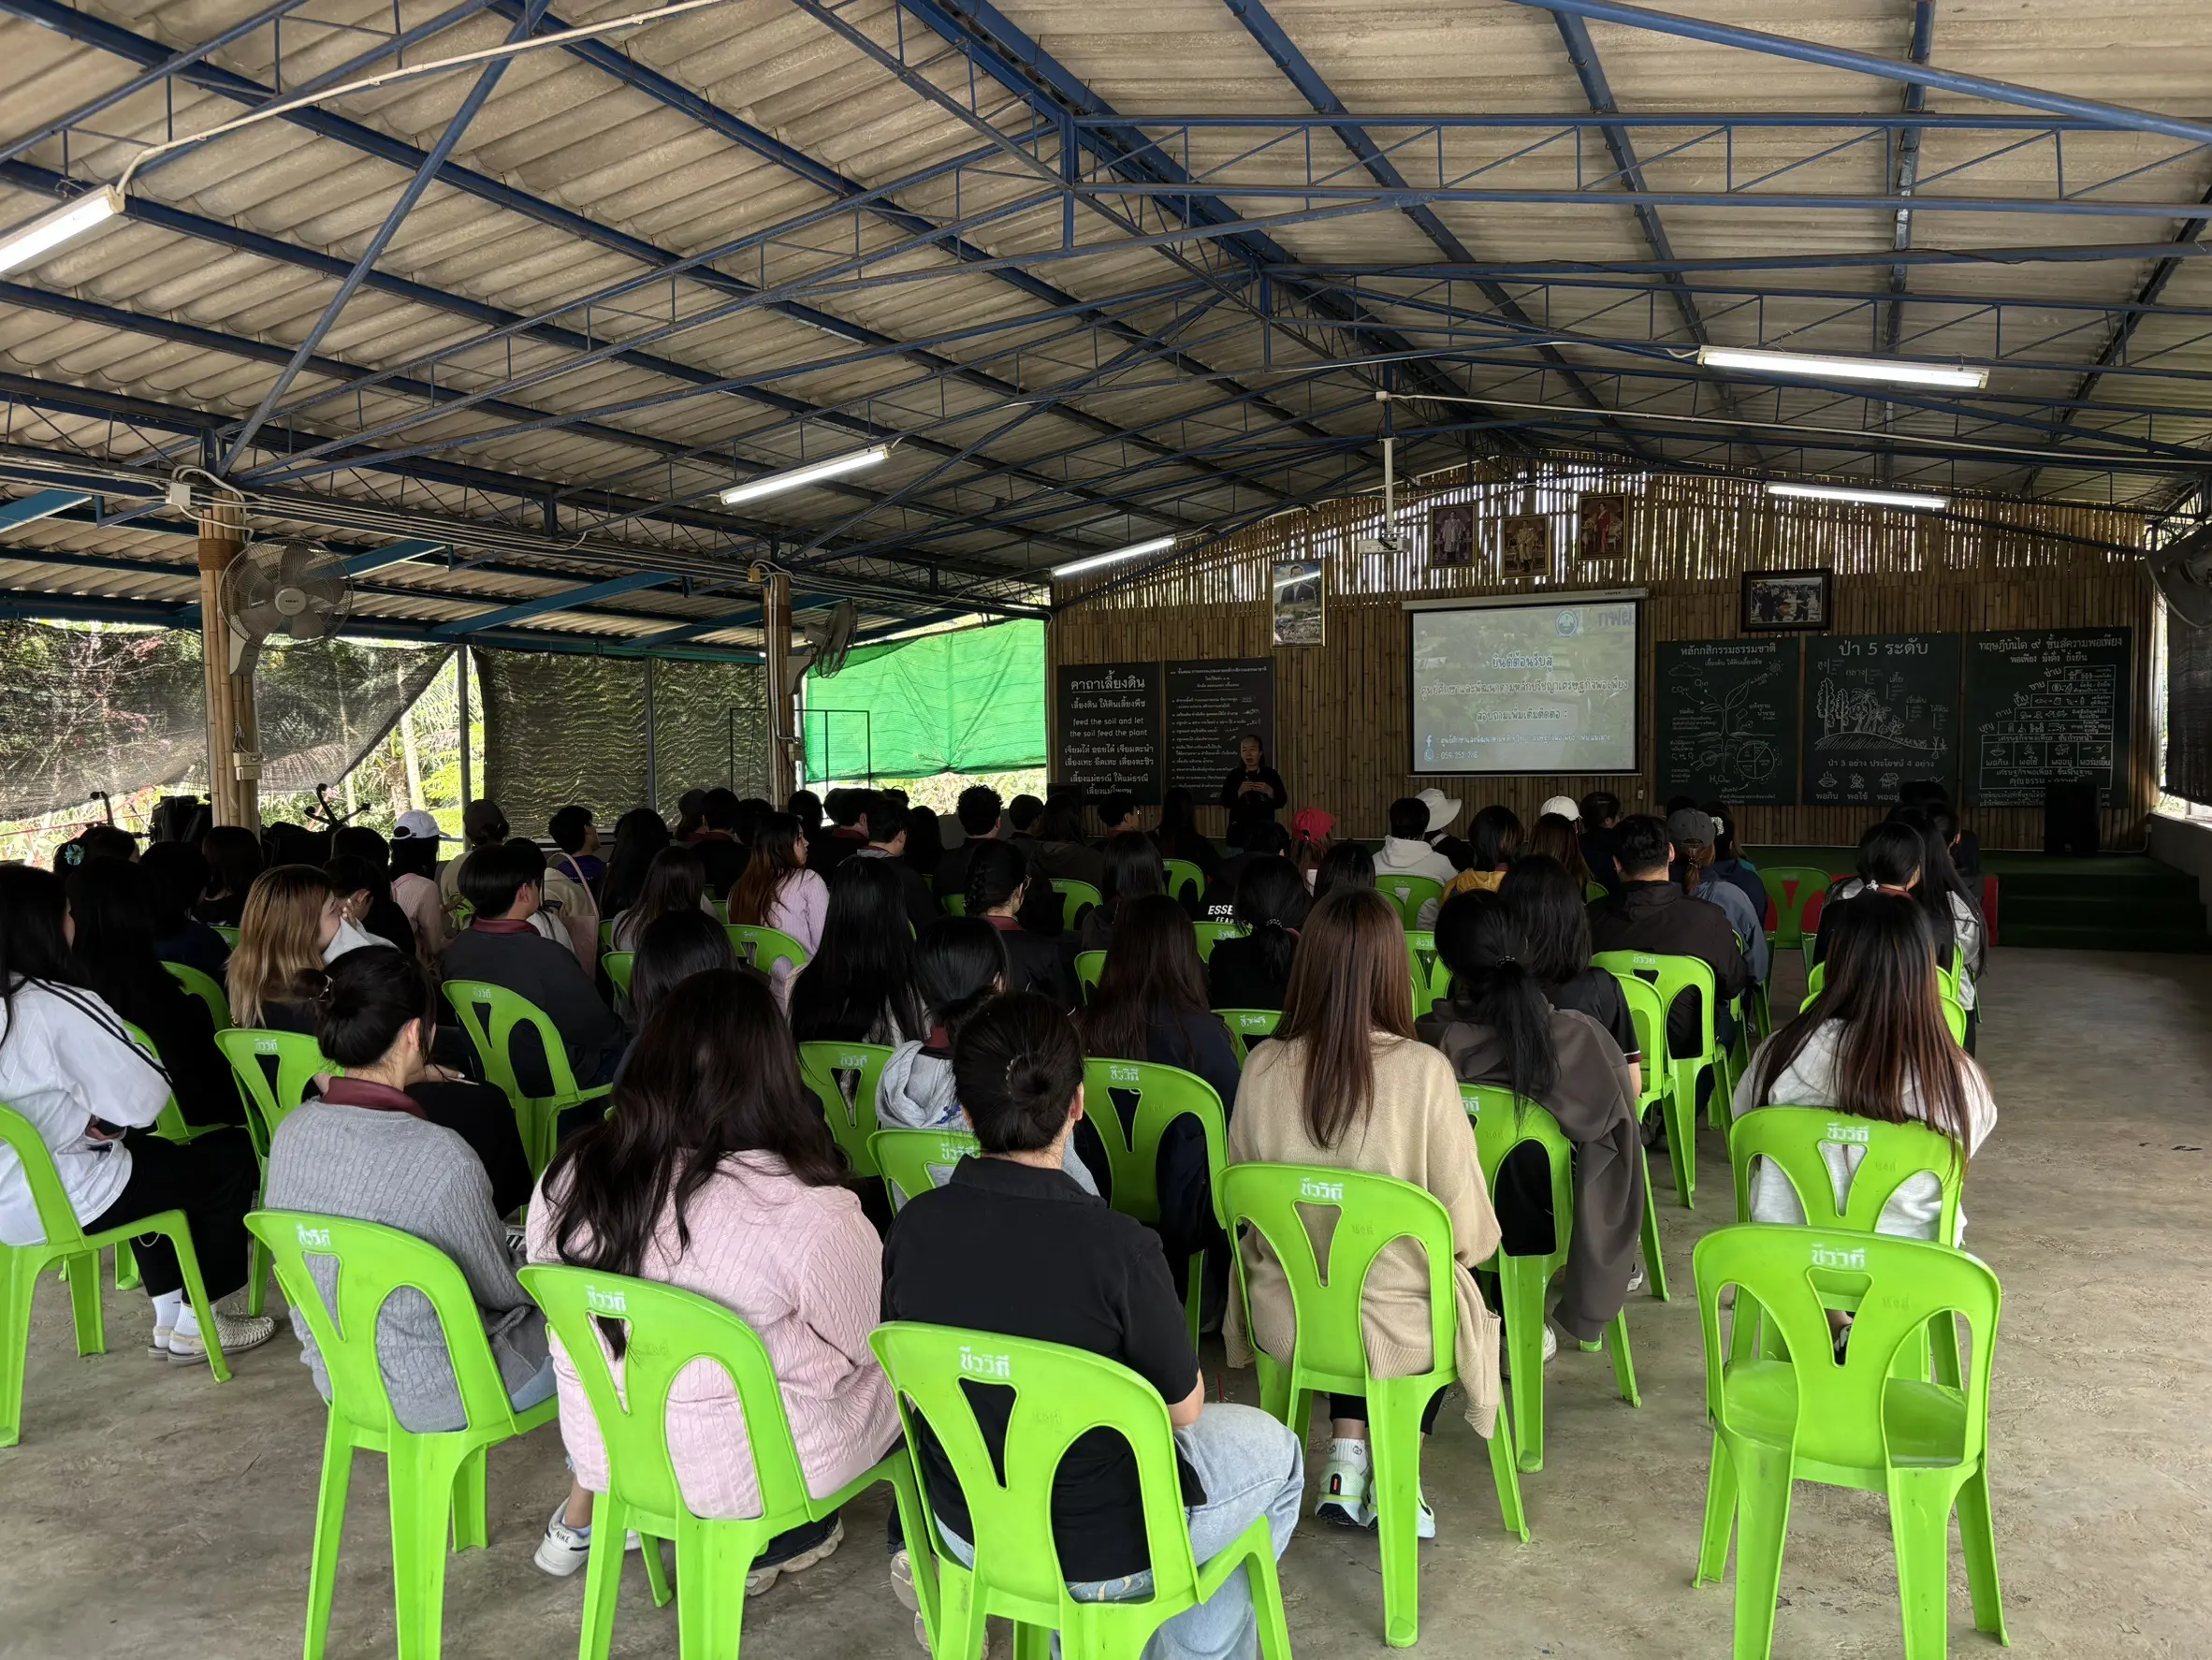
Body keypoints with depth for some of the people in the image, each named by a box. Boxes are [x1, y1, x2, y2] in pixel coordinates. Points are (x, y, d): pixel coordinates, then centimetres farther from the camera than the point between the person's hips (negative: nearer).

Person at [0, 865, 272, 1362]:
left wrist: (82, 1120, 2)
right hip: (64, 1205, -8)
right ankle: (194, 1325, 19)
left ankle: (169, 1316, 33)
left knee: (151, 1155, 32)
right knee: (232, 1158, 9)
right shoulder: (61, 1007, -23)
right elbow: (144, 1100, -19)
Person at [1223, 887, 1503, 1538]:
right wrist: (1473, 1241, 9)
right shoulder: (1422, 1071, -20)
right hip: (1397, 1327, -2)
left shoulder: (1263, 1067, -11)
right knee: (1463, 1309, 30)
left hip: (1283, 1319, 3)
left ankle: (1348, 1455, 22)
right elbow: (1469, 1228, -14)